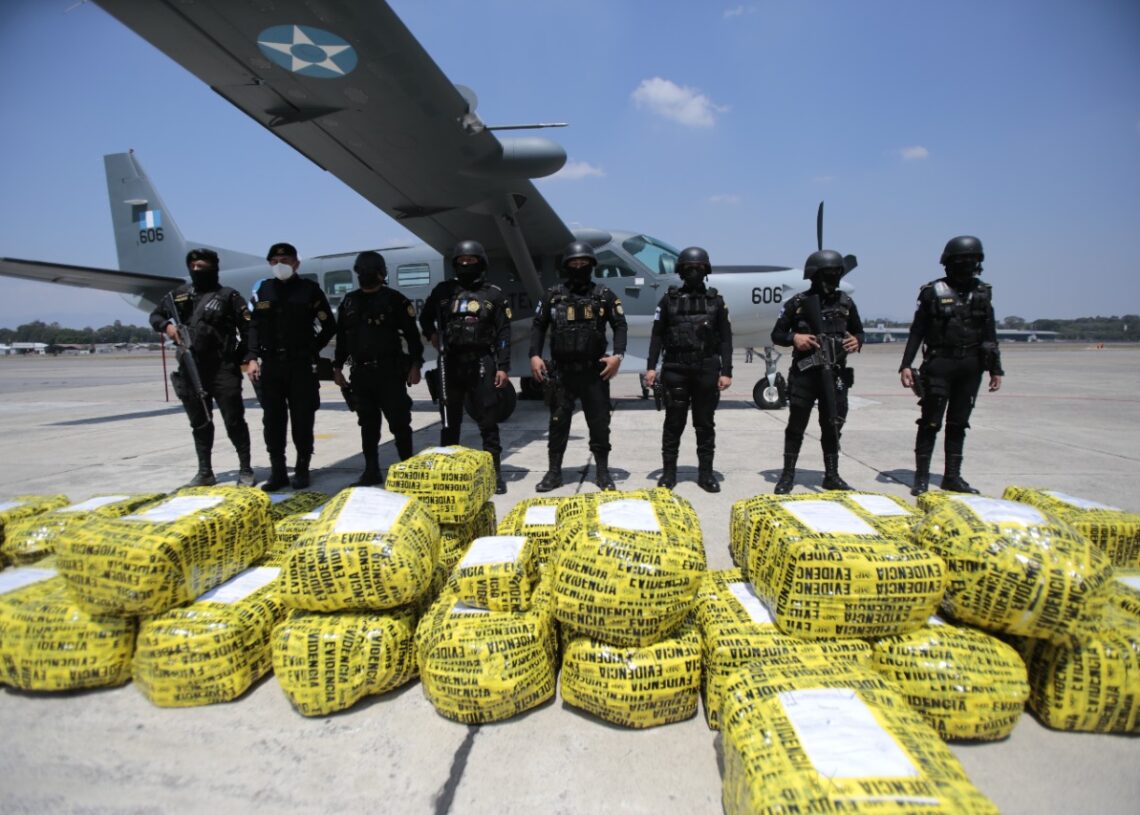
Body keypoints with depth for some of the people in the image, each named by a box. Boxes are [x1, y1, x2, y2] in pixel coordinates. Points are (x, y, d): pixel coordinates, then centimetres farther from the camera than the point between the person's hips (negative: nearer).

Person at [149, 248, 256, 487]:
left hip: (223, 370, -5)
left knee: (234, 421, -2)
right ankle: (205, 472, 22)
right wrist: (167, 326, 2)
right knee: (200, 424, 12)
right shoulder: (179, 295, 13)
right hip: (191, 371, 5)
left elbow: (248, 329, -5)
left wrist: (247, 358, -13)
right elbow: (155, 315, 25)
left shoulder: (228, 296, 0)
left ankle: (245, 470, 7)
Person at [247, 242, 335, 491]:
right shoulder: (262, 289, 10)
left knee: (302, 420, 2)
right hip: (271, 364, 3)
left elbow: (329, 325, 4)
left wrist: (312, 349, 0)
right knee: (272, 420, 6)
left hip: (301, 365, -3)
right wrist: (253, 357, 2)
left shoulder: (309, 289, 1)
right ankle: (277, 472, 16)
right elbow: (254, 326, 10)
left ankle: (302, 470, 14)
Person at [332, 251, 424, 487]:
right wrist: (337, 367, 15)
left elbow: (412, 334, -5)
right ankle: (371, 471, 18)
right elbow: (342, 336, 18)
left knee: (399, 422, -2)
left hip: (390, 370, -5)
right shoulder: (349, 301, 13)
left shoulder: (395, 300, -2)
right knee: (368, 424, 10)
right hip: (360, 372, 5)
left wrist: (415, 365, -11)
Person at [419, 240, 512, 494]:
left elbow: (504, 333, 1)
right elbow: (425, 317, 28)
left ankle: (495, 471, 7)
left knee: (488, 421, 0)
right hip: (450, 363, 2)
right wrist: (431, 335, 12)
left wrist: (503, 367, -6)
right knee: (449, 421, 9)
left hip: (481, 364, -2)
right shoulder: (443, 291, 11)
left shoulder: (494, 294, 5)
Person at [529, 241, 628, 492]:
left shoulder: (604, 295, 4)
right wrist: (535, 355, -4)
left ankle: (602, 472, 19)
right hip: (561, 372, 1)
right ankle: (554, 472, 19)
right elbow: (538, 326, 8)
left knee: (600, 422, 5)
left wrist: (618, 355, -11)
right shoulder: (553, 295, 5)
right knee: (558, 422, 7)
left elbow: (620, 326, 3)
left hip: (595, 371, 0)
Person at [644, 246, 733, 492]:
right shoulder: (669, 299, 6)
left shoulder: (716, 301, 7)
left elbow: (725, 339, 5)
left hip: (706, 371, 1)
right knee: (674, 423, 4)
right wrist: (651, 366, -4)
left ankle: (705, 473, 16)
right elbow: (657, 335, 5)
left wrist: (726, 371, -3)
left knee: (705, 424, 7)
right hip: (675, 370, -1)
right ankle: (669, 471, 14)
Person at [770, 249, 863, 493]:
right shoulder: (798, 303, -1)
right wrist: (794, 338, -16)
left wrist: (857, 341, -4)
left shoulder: (846, 302, 8)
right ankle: (788, 474, 15)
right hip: (804, 373, -3)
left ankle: (832, 476, 23)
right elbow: (776, 334, 4)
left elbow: (859, 331, 19)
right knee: (796, 425, 4)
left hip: (835, 374, 3)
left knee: (832, 426, 10)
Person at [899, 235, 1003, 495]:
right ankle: (921, 476, 4)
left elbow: (990, 334, 13)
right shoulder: (934, 291, -3)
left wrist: (996, 369, 11)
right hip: (939, 365, -4)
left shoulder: (983, 293, 10)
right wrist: (906, 365, -11)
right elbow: (917, 332, -3)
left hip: (970, 368, 4)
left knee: (958, 423, 10)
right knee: (930, 422, -3)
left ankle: (952, 476, 18)